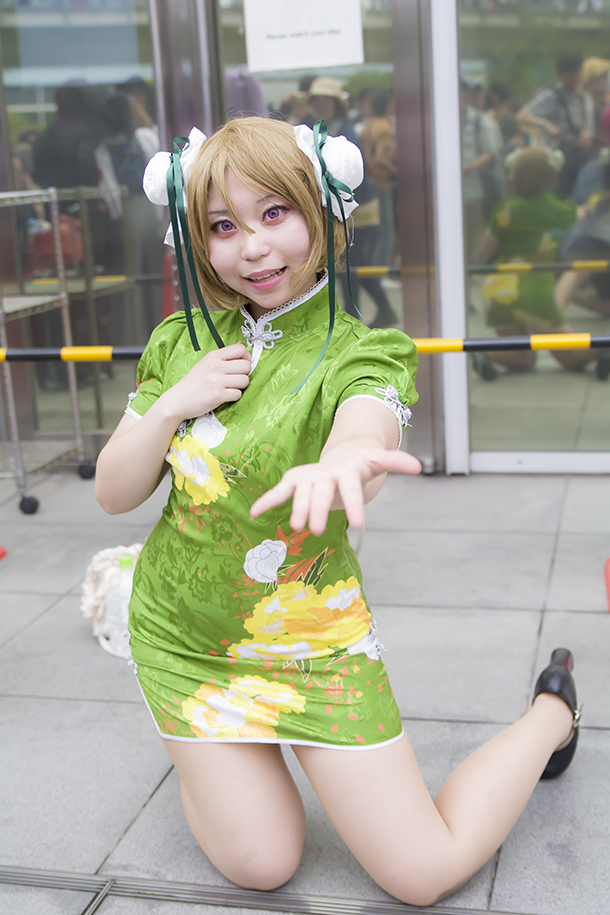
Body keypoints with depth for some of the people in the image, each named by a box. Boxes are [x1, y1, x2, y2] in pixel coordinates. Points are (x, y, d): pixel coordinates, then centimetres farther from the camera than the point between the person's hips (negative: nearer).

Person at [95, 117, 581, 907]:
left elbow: (366, 436, -38)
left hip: (312, 639, -2)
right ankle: (203, 750, 31)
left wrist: (345, 462, -63)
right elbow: (113, 494, -1)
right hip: (180, 637, 3)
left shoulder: (359, 353, -14)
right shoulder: (182, 343, -1)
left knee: (423, 874, -1)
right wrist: (173, 404, -18)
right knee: (260, 863, -1)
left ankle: (551, 713, 25)